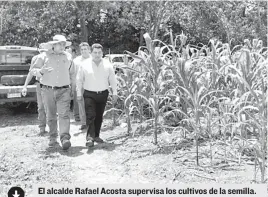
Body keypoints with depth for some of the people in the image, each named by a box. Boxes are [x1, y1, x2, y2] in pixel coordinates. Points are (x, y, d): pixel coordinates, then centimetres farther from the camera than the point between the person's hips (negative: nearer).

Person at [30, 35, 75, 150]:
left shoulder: (68, 57, 11)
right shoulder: (45, 56, 4)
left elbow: (72, 74, 18)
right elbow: (33, 70, 5)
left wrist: (73, 89, 14)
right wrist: (41, 71, -18)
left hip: (63, 90, 0)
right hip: (47, 90, 0)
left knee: (64, 114, -14)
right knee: (50, 116, 6)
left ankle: (65, 138, -20)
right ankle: (53, 138, 17)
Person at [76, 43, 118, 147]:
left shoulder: (107, 65, 4)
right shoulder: (85, 64, -1)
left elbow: (112, 80, 10)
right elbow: (79, 80, 4)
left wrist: (114, 93, 8)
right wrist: (79, 93, 3)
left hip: (103, 94, 3)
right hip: (89, 94, -2)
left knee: (99, 116, 10)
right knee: (90, 116, -11)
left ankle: (96, 135, 23)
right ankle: (89, 137, -13)